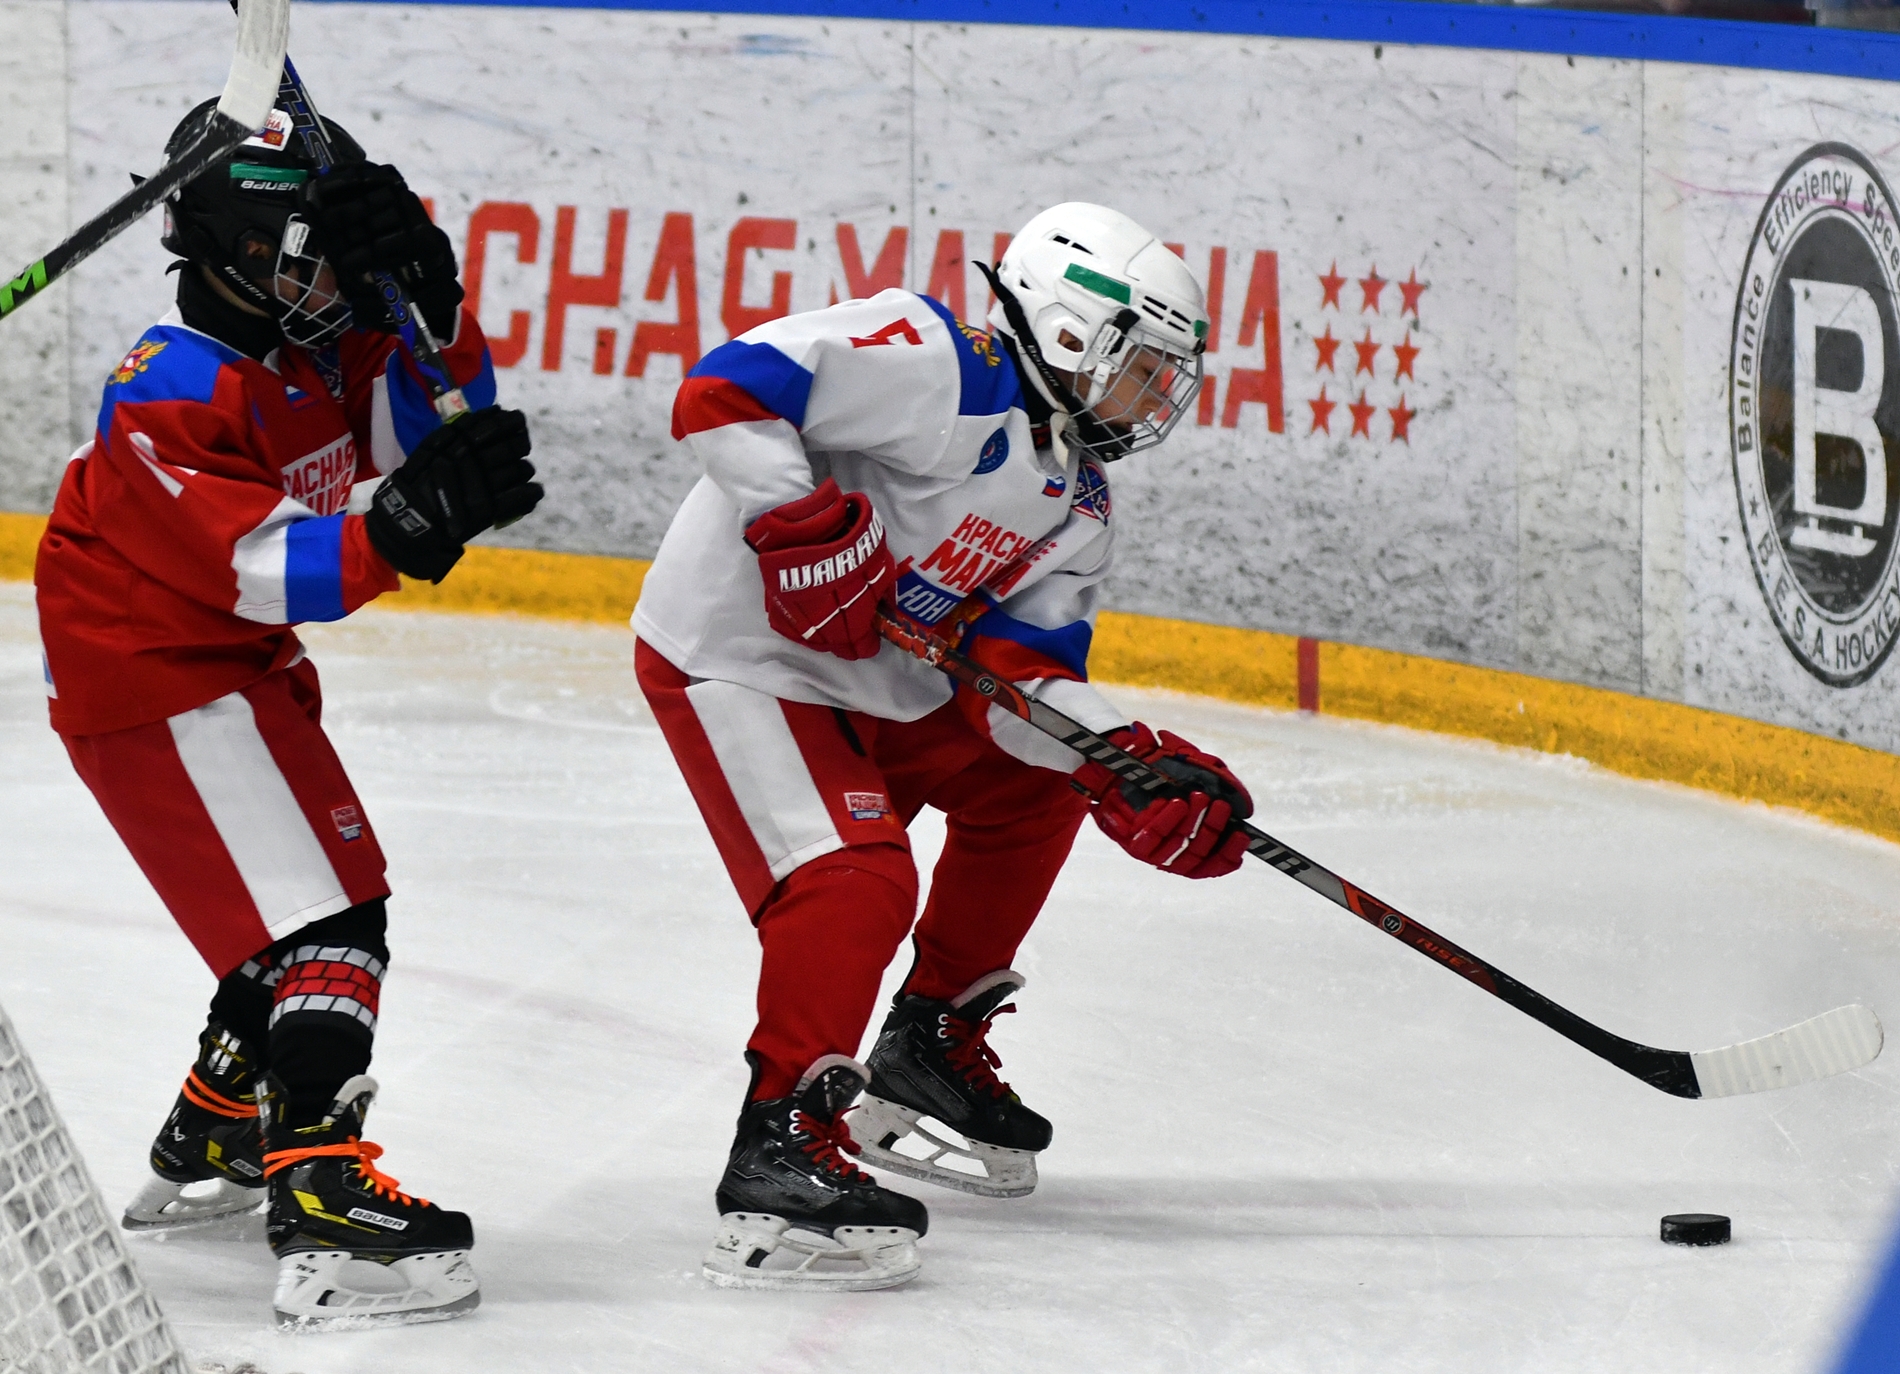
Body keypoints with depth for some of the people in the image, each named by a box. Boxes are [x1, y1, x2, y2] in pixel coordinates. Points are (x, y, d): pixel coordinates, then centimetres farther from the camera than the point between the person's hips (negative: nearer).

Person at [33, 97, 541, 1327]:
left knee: (318, 906, 24)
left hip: (241, 667, 10)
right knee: (324, 922, -20)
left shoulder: (323, 342, 2)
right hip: (157, 683, -10)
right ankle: (326, 1216, -30)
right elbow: (269, 569, -31)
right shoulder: (175, 395, -25)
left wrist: (424, 299, -16)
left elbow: (442, 424, -1)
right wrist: (411, 520, -44)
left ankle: (207, 1151, 40)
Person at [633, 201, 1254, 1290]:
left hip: (876, 681, 10)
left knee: (1033, 783, 20)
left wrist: (1137, 773, -16)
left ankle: (930, 1055, 31)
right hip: (735, 659, -10)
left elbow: (1023, 678, 0)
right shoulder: (937, 369, -22)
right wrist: (808, 531, -33)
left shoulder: (1080, 507, 7)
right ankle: (781, 1149, -20)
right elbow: (726, 393, -29)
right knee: (855, 878, -25)